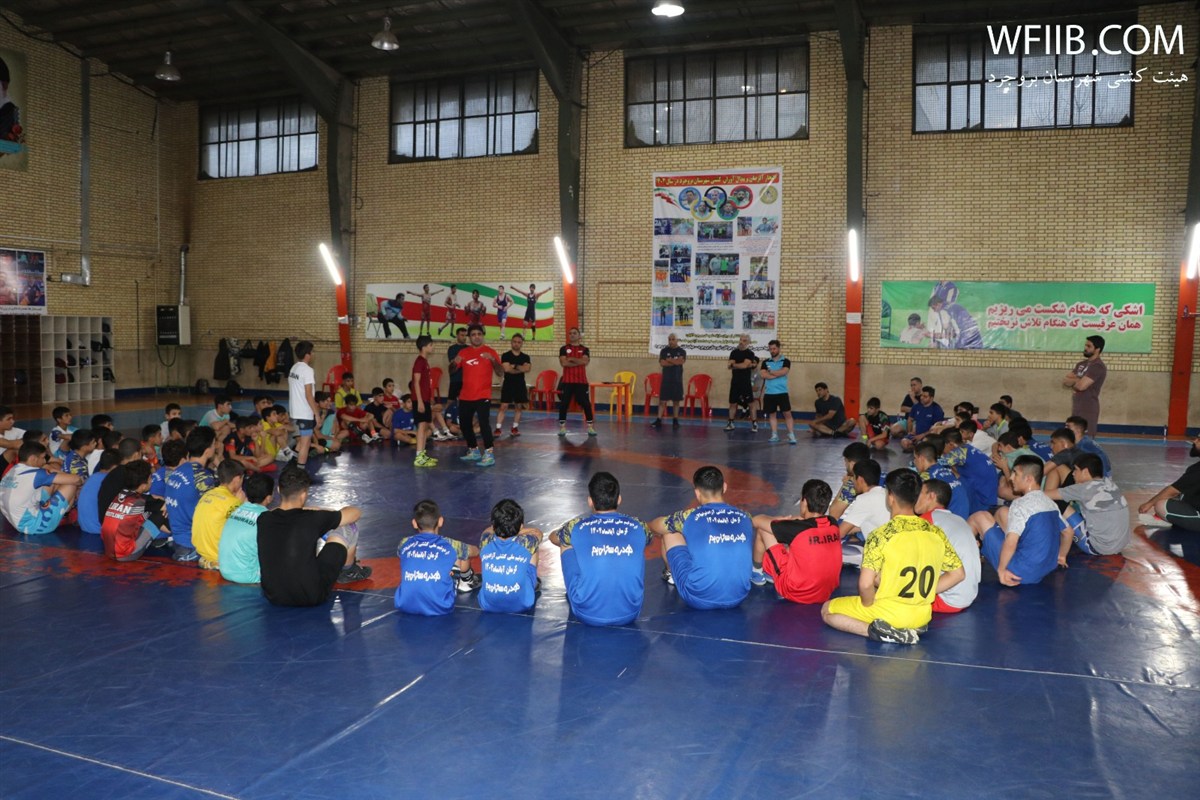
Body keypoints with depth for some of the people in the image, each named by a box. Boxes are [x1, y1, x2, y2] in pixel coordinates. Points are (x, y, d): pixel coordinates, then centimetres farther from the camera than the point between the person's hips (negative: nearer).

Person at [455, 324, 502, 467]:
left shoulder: (490, 352, -2)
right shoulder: (463, 353, 9)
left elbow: (500, 373, -8)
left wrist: (493, 360, -25)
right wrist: (455, 363, -7)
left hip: (483, 396, -5)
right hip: (465, 396, 5)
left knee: (484, 423, -18)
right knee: (464, 424, 11)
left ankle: (489, 454, -14)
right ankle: (474, 451, 26)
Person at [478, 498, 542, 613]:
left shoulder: (486, 542, -16)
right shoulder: (525, 543, -20)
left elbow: (489, 529, 12)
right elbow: (538, 532, 6)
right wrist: (516, 530, 12)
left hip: (487, 605, 1)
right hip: (521, 606, -1)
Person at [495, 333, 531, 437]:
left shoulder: (525, 357, 6)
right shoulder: (505, 356, -3)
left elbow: (527, 369, -11)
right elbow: (506, 369, -17)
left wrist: (514, 366, -13)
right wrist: (521, 369, -7)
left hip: (520, 384, 4)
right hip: (508, 384, -3)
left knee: (518, 407, 7)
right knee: (503, 406, -7)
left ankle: (515, 428, 16)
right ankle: (498, 428, -7)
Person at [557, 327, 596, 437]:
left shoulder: (584, 349, 8)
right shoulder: (564, 349, 5)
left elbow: (585, 361, -11)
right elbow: (563, 363, -10)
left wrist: (572, 359, -10)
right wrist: (579, 362, -9)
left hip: (581, 381, 1)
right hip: (567, 381, 0)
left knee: (586, 404, 0)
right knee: (563, 404, -2)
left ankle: (590, 427, 6)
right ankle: (562, 427, 6)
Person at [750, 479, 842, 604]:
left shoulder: (797, 528, -20)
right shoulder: (833, 524, -5)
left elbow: (756, 520, -6)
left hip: (795, 592, -6)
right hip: (826, 593, 6)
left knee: (763, 529, 2)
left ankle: (757, 573, 26)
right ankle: (771, 574, 32)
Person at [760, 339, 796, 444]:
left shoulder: (785, 361, 2)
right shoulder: (765, 362, 8)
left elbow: (782, 372, -15)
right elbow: (764, 375, -6)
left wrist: (770, 372, -4)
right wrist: (777, 374, -10)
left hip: (782, 392, -3)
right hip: (769, 393, 3)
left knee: (787, 413, -4)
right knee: (772, 414, 7)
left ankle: (791, 435, -2)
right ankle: (774, 435, 13)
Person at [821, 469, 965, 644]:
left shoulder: (882, 535, -19)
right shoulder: (936, 533, -3)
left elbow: (865, 585, -24)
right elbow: (958, 573, 6)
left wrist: (868, 604, -3)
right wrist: (923, 594, 11)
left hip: (887, 614, -6)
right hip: (922, 617, 6)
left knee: (827, 610, 15)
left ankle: (876, 629, -8)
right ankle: (910, 629, 9)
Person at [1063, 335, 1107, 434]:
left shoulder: (1098, 366, -13)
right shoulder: (1081, 364, 15)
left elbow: (1081, 385, -22)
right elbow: (1065, 380, 11)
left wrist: (1072, 382, 0)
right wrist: (1077, 380, -10)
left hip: (1088, 410, -9)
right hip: (1076, 408, 9)